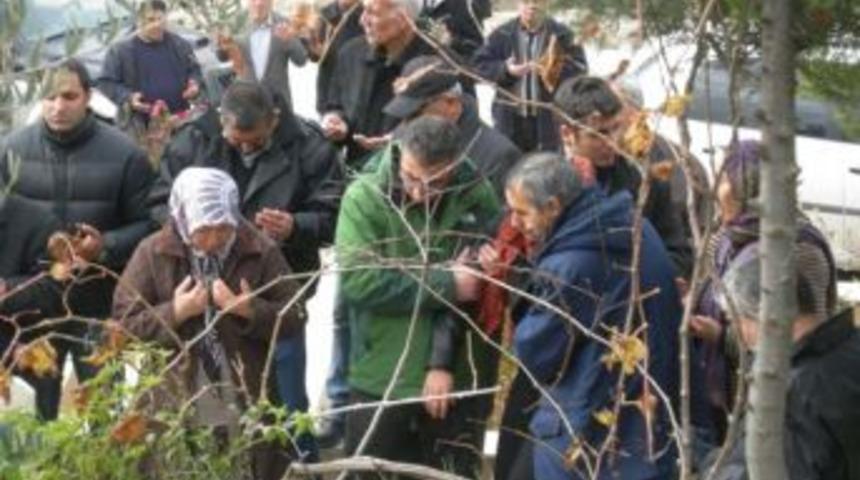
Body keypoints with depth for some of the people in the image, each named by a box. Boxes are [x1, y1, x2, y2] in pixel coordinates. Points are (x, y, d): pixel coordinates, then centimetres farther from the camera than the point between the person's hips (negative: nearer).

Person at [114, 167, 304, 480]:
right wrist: (174, 313, -19)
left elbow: (294, 317, -1)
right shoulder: (153, 253, -4)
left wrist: (251, 311, -19)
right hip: (174, 411, -1)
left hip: (247, 411, 1)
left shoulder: (261, 251, -3)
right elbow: (124, 321, -5)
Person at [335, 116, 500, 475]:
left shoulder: (477, 200, -4)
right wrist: (445, 284, -18)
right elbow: (358, 280, -18)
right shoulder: (365, 196, -8)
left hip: (456, 384, 1)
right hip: (379, 383, -1)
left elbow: (476, 290, -8)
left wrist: (444, 362, -17)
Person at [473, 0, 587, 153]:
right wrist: (506, 70, -15)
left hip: (548, 115, -1)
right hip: (509, 116, 1)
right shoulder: (502, 34, 3)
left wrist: (555, 72, -25)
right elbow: (479, 64, 2)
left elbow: (580, 68, -7)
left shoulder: (561, 34, -1)